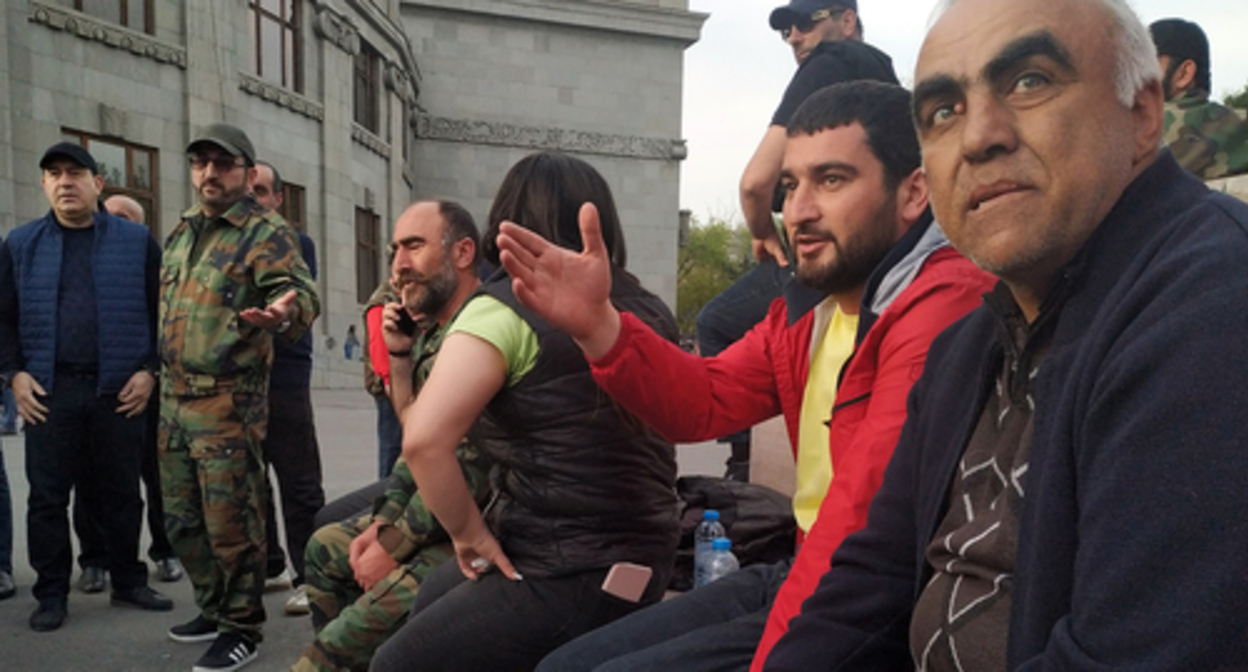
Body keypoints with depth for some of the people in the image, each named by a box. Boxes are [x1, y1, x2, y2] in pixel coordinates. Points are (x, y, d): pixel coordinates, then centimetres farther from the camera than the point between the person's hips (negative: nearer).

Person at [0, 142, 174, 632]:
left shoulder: (136, 241, 4)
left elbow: (162, 311, 4)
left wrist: (150, 370, -5)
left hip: (118, 389, -1)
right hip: (48, 391, 1)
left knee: (122, 494, 8)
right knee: (47, 496, 6)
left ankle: (129, 583, 21)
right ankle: (52, 594, 18)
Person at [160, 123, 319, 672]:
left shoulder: (266, 232, -11)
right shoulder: (181, 231, 14)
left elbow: (301, 291, -26)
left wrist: (285, 313, -48)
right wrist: (159, 371, 17)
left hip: (226, 401, -8)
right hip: (173, 398, 8)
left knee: (231, 522, -1)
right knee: (182, 518, 17)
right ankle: (214, 609, 34)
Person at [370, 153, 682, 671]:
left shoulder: (505, 308, -14)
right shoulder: (649, 311, 6)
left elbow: (423, 440, -24)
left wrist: (470, 534, -9)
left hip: (572, 575, -8)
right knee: (432, 601, 26)